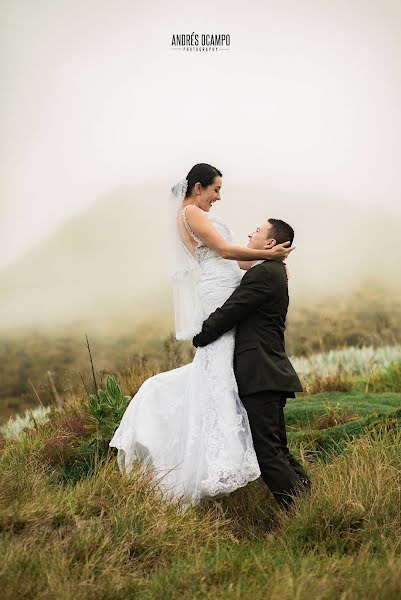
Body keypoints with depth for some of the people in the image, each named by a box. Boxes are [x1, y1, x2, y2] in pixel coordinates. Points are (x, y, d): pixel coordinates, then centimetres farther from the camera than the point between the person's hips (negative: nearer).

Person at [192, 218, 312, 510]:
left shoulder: (263, 273, -12)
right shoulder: (275, 274, 21)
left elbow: (229, 313, -14)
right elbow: (239, 313, 24)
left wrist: (198, 339, -1)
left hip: (261, 376, -11)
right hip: (271, 374, 11)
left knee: (268, 453, -9)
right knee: (278, 450, 15)